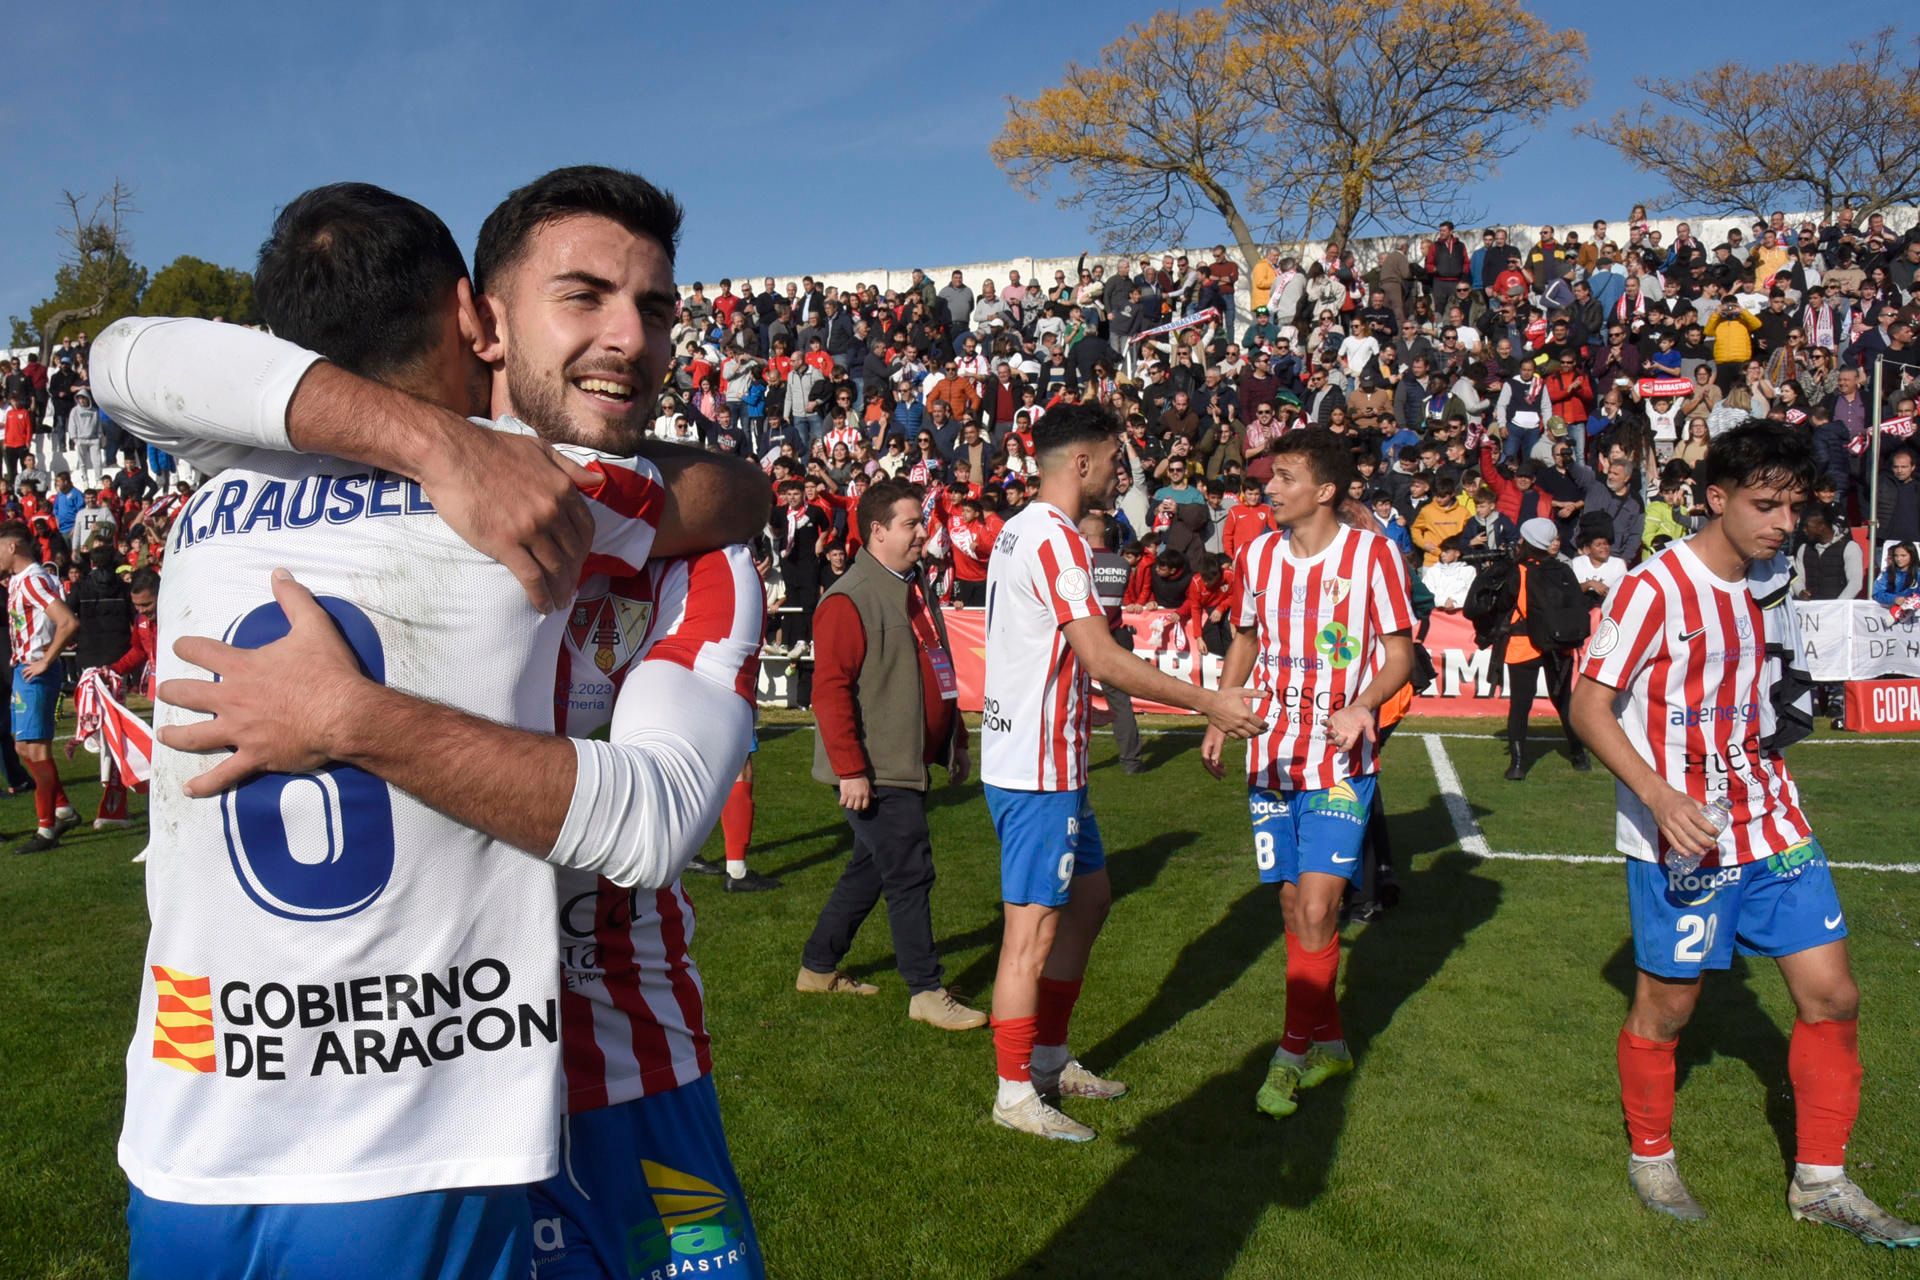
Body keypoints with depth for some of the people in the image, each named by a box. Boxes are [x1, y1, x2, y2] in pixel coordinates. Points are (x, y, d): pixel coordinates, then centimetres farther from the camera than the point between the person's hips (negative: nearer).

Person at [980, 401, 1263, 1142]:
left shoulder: (1023, 530, 14)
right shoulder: (1054, 538, -18)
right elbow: (1104, 660, -25)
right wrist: (1208, 703, -21)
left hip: (1049, 758, 11)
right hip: (1037, 769, -11)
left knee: (1089, 894, 20)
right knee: (1034, 928, -1)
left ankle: (1050, 1059, 31)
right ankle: (1015, 1093, 11)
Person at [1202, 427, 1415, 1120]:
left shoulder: (1372, 554, -8)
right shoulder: (1257, 555, 6)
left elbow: (1399, 653, -4)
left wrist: (1363, 704, -23)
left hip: (1341, 762, -4)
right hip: (1271, 754, 5)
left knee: (1316, 910, -11)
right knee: (1293, 908, 9)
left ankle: (1293, 1053, 5)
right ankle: (1329, 1042, 27)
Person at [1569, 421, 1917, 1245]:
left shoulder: (1770, 577, 5)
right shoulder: (1655, 590, -17)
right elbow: (1588, 705, -18)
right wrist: (1659, 795, -29)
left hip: (1769, 823, 7)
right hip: (1679, 834, -6)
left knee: (1831, 995, 5)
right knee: (1668, 1003, 7)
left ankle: (1820, 1182, 22)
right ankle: (1650, 1158, 29)